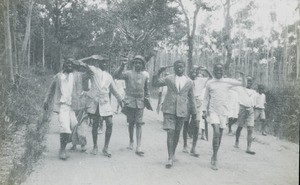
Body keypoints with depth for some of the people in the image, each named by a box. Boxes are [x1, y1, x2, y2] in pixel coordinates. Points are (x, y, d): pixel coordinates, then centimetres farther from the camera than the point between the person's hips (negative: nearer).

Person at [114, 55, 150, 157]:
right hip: (130, 101, -1)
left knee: (139, 124, -5)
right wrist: (122, 66, -29)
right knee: (131, 123, 10)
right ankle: (131, 142, 31)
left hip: (140, 102, 1)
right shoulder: (128, 73, -3)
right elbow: (116, 76, -18)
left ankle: (139, 147, -6)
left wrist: (147, 98, 15)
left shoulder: (145, 74, 7)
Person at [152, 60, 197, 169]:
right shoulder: (169, 79, 6)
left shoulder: (189, 82, 8)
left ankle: (173, 153, 29)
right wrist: (159, 73, -10)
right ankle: (170, 158, -9)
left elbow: (191, 98, 13)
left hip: (181, 111, 2)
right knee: (170, 132, -10)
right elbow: (155, 84, 4)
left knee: (177, 133, 11)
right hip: (169, 109, -2)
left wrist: (194, 112, 14)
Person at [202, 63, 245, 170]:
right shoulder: (210, 83, 5)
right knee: (216, 132, -18)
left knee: (220, 134, 8)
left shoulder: (228, 82, 7)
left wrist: (243, 76, -9)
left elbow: (243, 84, 9)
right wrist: (204, 111, 1)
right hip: (213, 111, -2)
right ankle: (215, 158, -8)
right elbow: (206, 98, 10)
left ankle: (214, 156, 25)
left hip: (224, 112, 2)